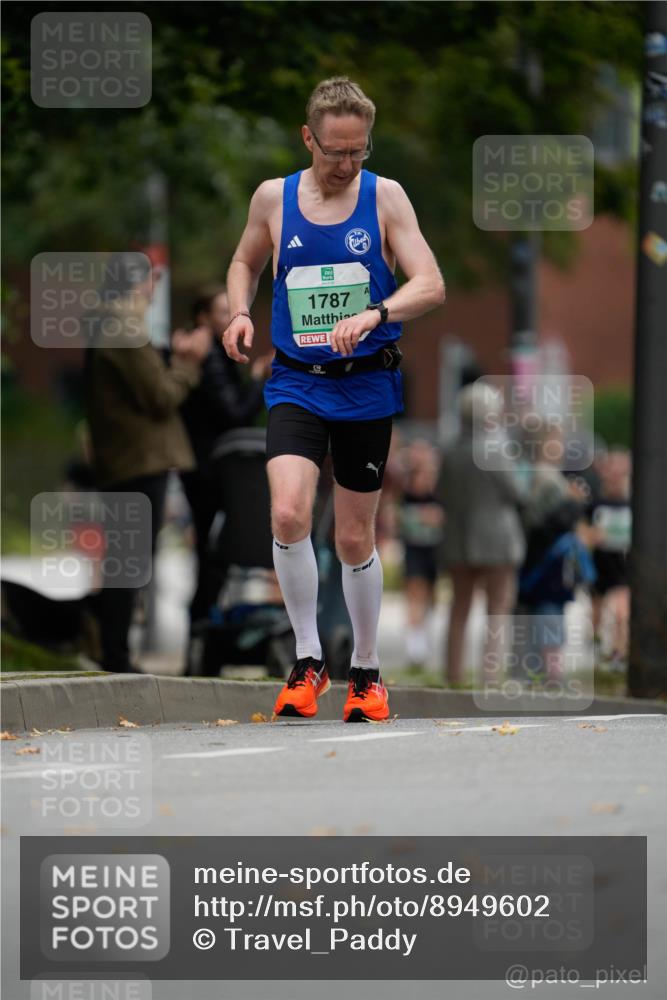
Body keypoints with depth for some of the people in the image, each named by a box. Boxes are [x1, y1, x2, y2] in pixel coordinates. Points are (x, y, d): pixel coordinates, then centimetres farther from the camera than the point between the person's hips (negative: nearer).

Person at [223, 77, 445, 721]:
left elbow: (430, 285, -10)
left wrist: (374, 313, -28)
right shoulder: (273, 199, 1)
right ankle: (307, 661, -7)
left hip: (366, 386, 0)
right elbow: (245, 262, 21)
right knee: (288, 515, -22)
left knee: (355, 540, 8)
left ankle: (366, 673, 27)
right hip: (295, 384, 0)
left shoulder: (385, 197, -3)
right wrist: (239, 313, 1)